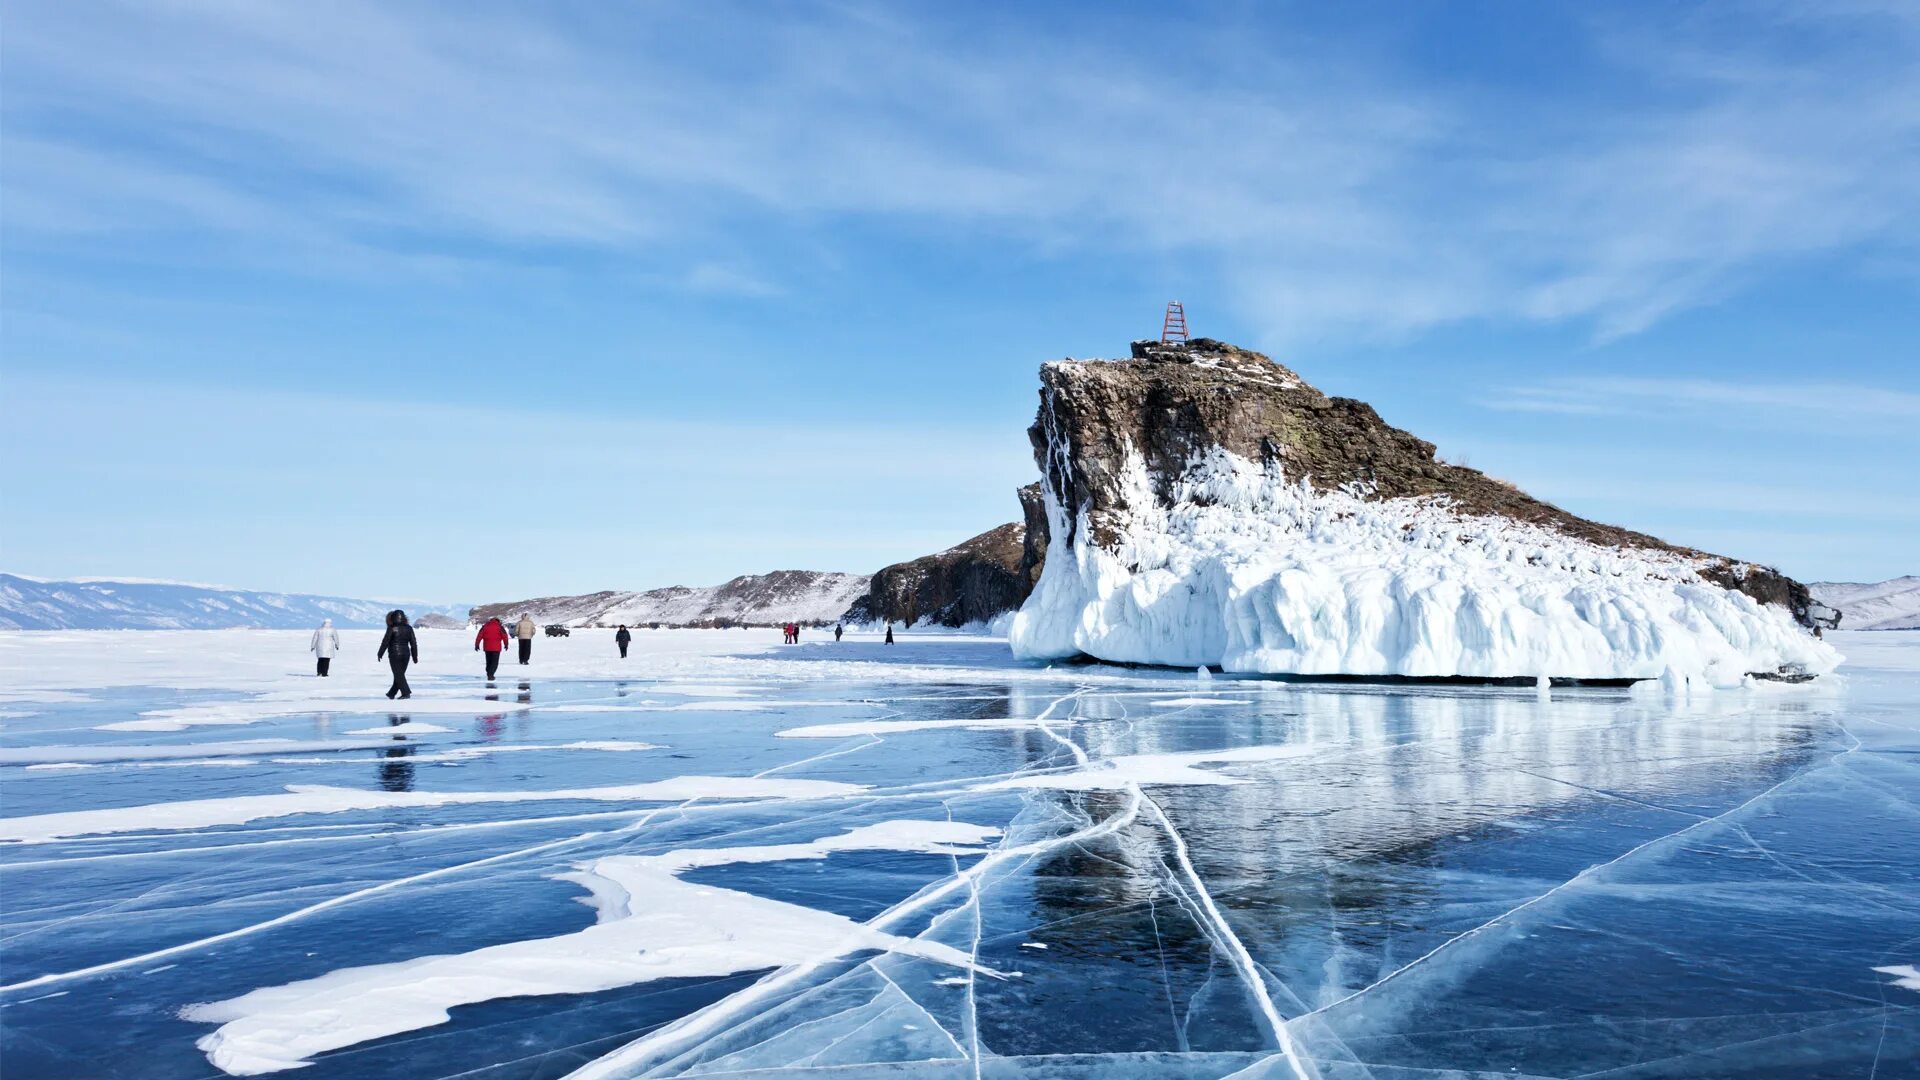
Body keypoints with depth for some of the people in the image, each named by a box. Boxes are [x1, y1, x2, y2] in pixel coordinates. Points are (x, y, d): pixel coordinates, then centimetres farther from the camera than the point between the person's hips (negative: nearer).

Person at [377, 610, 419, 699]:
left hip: (394, 655, -5)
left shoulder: (392, 629, -10)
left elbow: (385, 642, -10)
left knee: (398, 675, -1)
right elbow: (414, 643, 6)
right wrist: (415, 656, 12)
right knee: (400, 674, 14)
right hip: (406, 655, 5)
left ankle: (406, 693, -12)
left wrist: (380, 654, 0)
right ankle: (391, 694, 24)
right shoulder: (408, 628, 4)